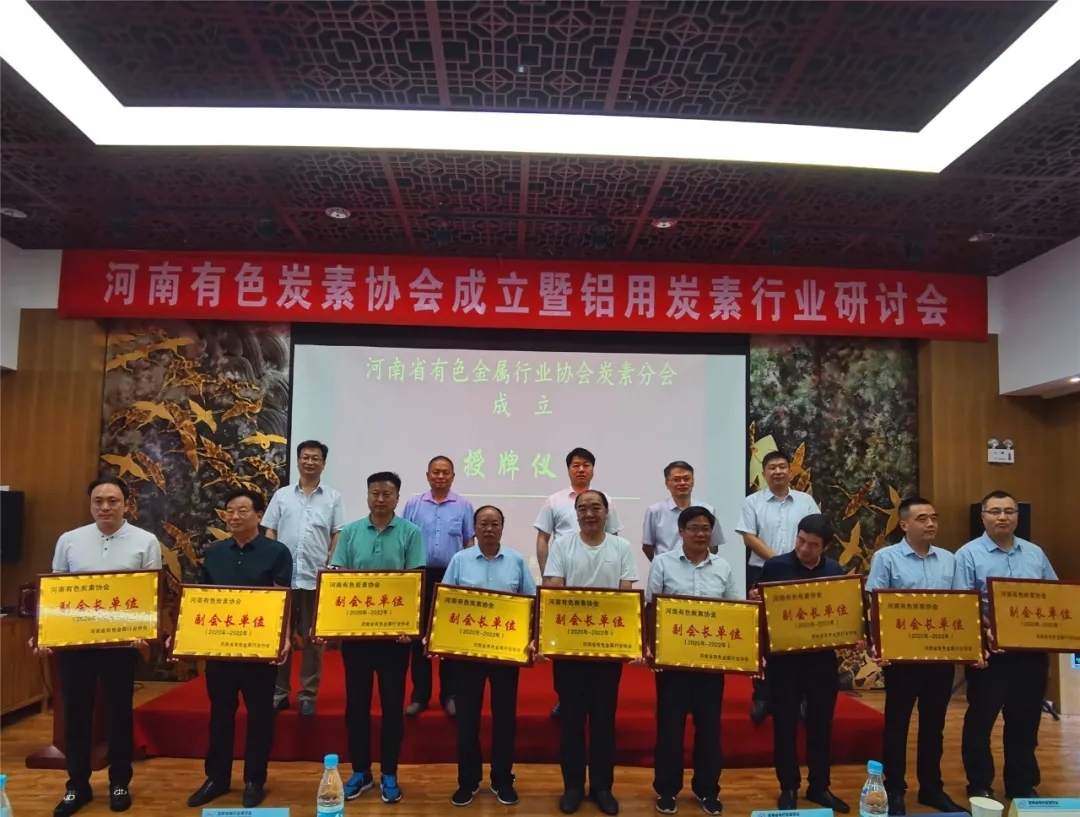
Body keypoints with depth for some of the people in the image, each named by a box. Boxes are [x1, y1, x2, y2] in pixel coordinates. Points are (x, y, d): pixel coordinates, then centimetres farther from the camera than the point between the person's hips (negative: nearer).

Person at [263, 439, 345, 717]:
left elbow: (337, 537, 4)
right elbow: (270, 533, 7)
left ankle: (308, 695, 14)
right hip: (283, 577, 1)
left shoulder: (333, 498, 5)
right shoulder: (282, 495, 8)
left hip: (317, 578, -1)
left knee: (312, 637, 6)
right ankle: (279, 692, 19)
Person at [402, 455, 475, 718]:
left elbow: (469, 543, 5)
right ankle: (420, 695, 14)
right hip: (420, 575, 1)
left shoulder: (463, 506, 2)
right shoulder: (413, 505, 4)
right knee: (420, 635, 5)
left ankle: (449, 695, 14)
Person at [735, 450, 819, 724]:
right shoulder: (753, 502, 1)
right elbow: (749, 538, -6)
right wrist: (777, 560, -15)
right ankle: (762, 697, 10)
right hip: (762, 574, -1)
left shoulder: (806, 501, 6)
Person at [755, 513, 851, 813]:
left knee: (821, 723, 12)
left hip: (822, 656, 3)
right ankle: (788, 788, 20)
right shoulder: (775, 566, -7)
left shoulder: (836, 570, 3)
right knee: (785, 724, 6)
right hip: (784, 656, -2)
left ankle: (819, 786, 27)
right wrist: (755, 600, -24)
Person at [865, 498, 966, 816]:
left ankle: (932, 788, 28)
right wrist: (878, 645, -20)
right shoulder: (886, 558, -6)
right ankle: (894, 791, 16)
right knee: (897, 724, 5)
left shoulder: (949, 560, 9)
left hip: (942, 654, 5)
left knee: (934, 724, 15)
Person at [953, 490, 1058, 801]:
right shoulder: (969, 554, -5)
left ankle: (1023, 785, 27)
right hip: (990, 651, -4)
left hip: (1032, 650, 4)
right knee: (980, 720, 6)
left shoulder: (1035, 553, 11)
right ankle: (980, 786, 18)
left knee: (1025, 721, 13)